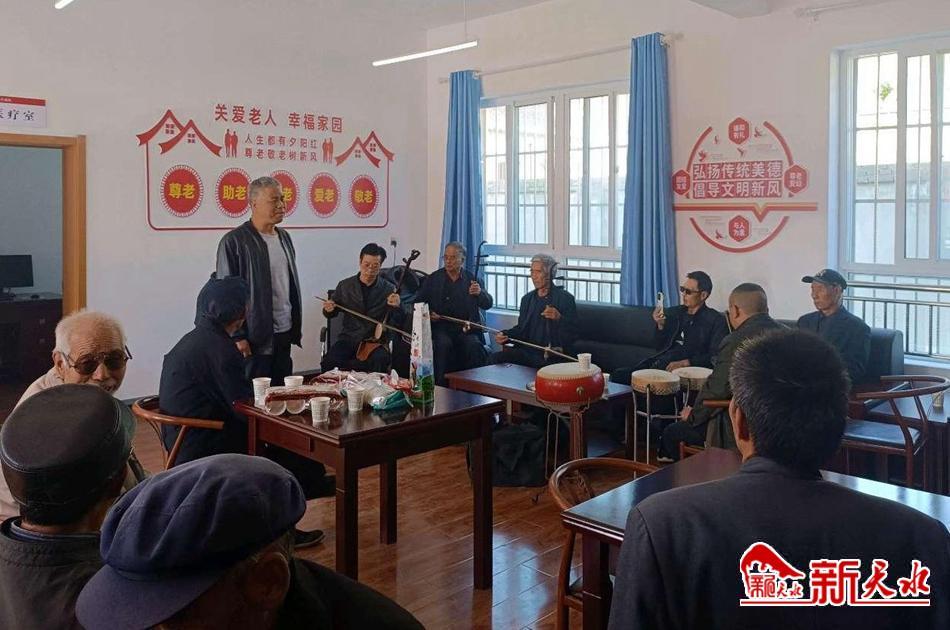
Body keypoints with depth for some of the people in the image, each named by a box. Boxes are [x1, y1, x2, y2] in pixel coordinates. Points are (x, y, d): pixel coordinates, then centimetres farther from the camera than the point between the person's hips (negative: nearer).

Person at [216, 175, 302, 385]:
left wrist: (296, 328, 15)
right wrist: (237, 337, -13)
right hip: (255, 339, -7)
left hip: (284, 335, 7)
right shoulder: (234, 242, -10)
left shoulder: (284, 237, 13)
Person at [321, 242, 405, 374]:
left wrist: (397, 307, -18)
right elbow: (332, 314, 20)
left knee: (378, 362, -34)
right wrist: (329, 310, -4)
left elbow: (399, 323, 3)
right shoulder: (345, 285, 7)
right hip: (349, 338, 1)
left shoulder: (389, 289, 2)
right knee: (329, 362, -28)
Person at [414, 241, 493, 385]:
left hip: (465, 328, 0)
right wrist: (428, 314, -8)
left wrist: (480, 293, -19)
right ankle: (441, 384, -22)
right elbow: (418, 303, 14)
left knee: (474, 345, -29)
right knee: (443, 344, -32)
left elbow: (488, 304, 4)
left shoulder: (472, 279, 10)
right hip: (440, 326, 0)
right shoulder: (433, 279, 10)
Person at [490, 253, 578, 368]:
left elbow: (573, 335, -8)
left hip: (553, 356, -5)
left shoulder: (566, 298, -3)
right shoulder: (527, 298, 16)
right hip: (528, 352, 5)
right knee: (496, 358, -17)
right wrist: (505, 335, 1)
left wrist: (559, 318, -26)